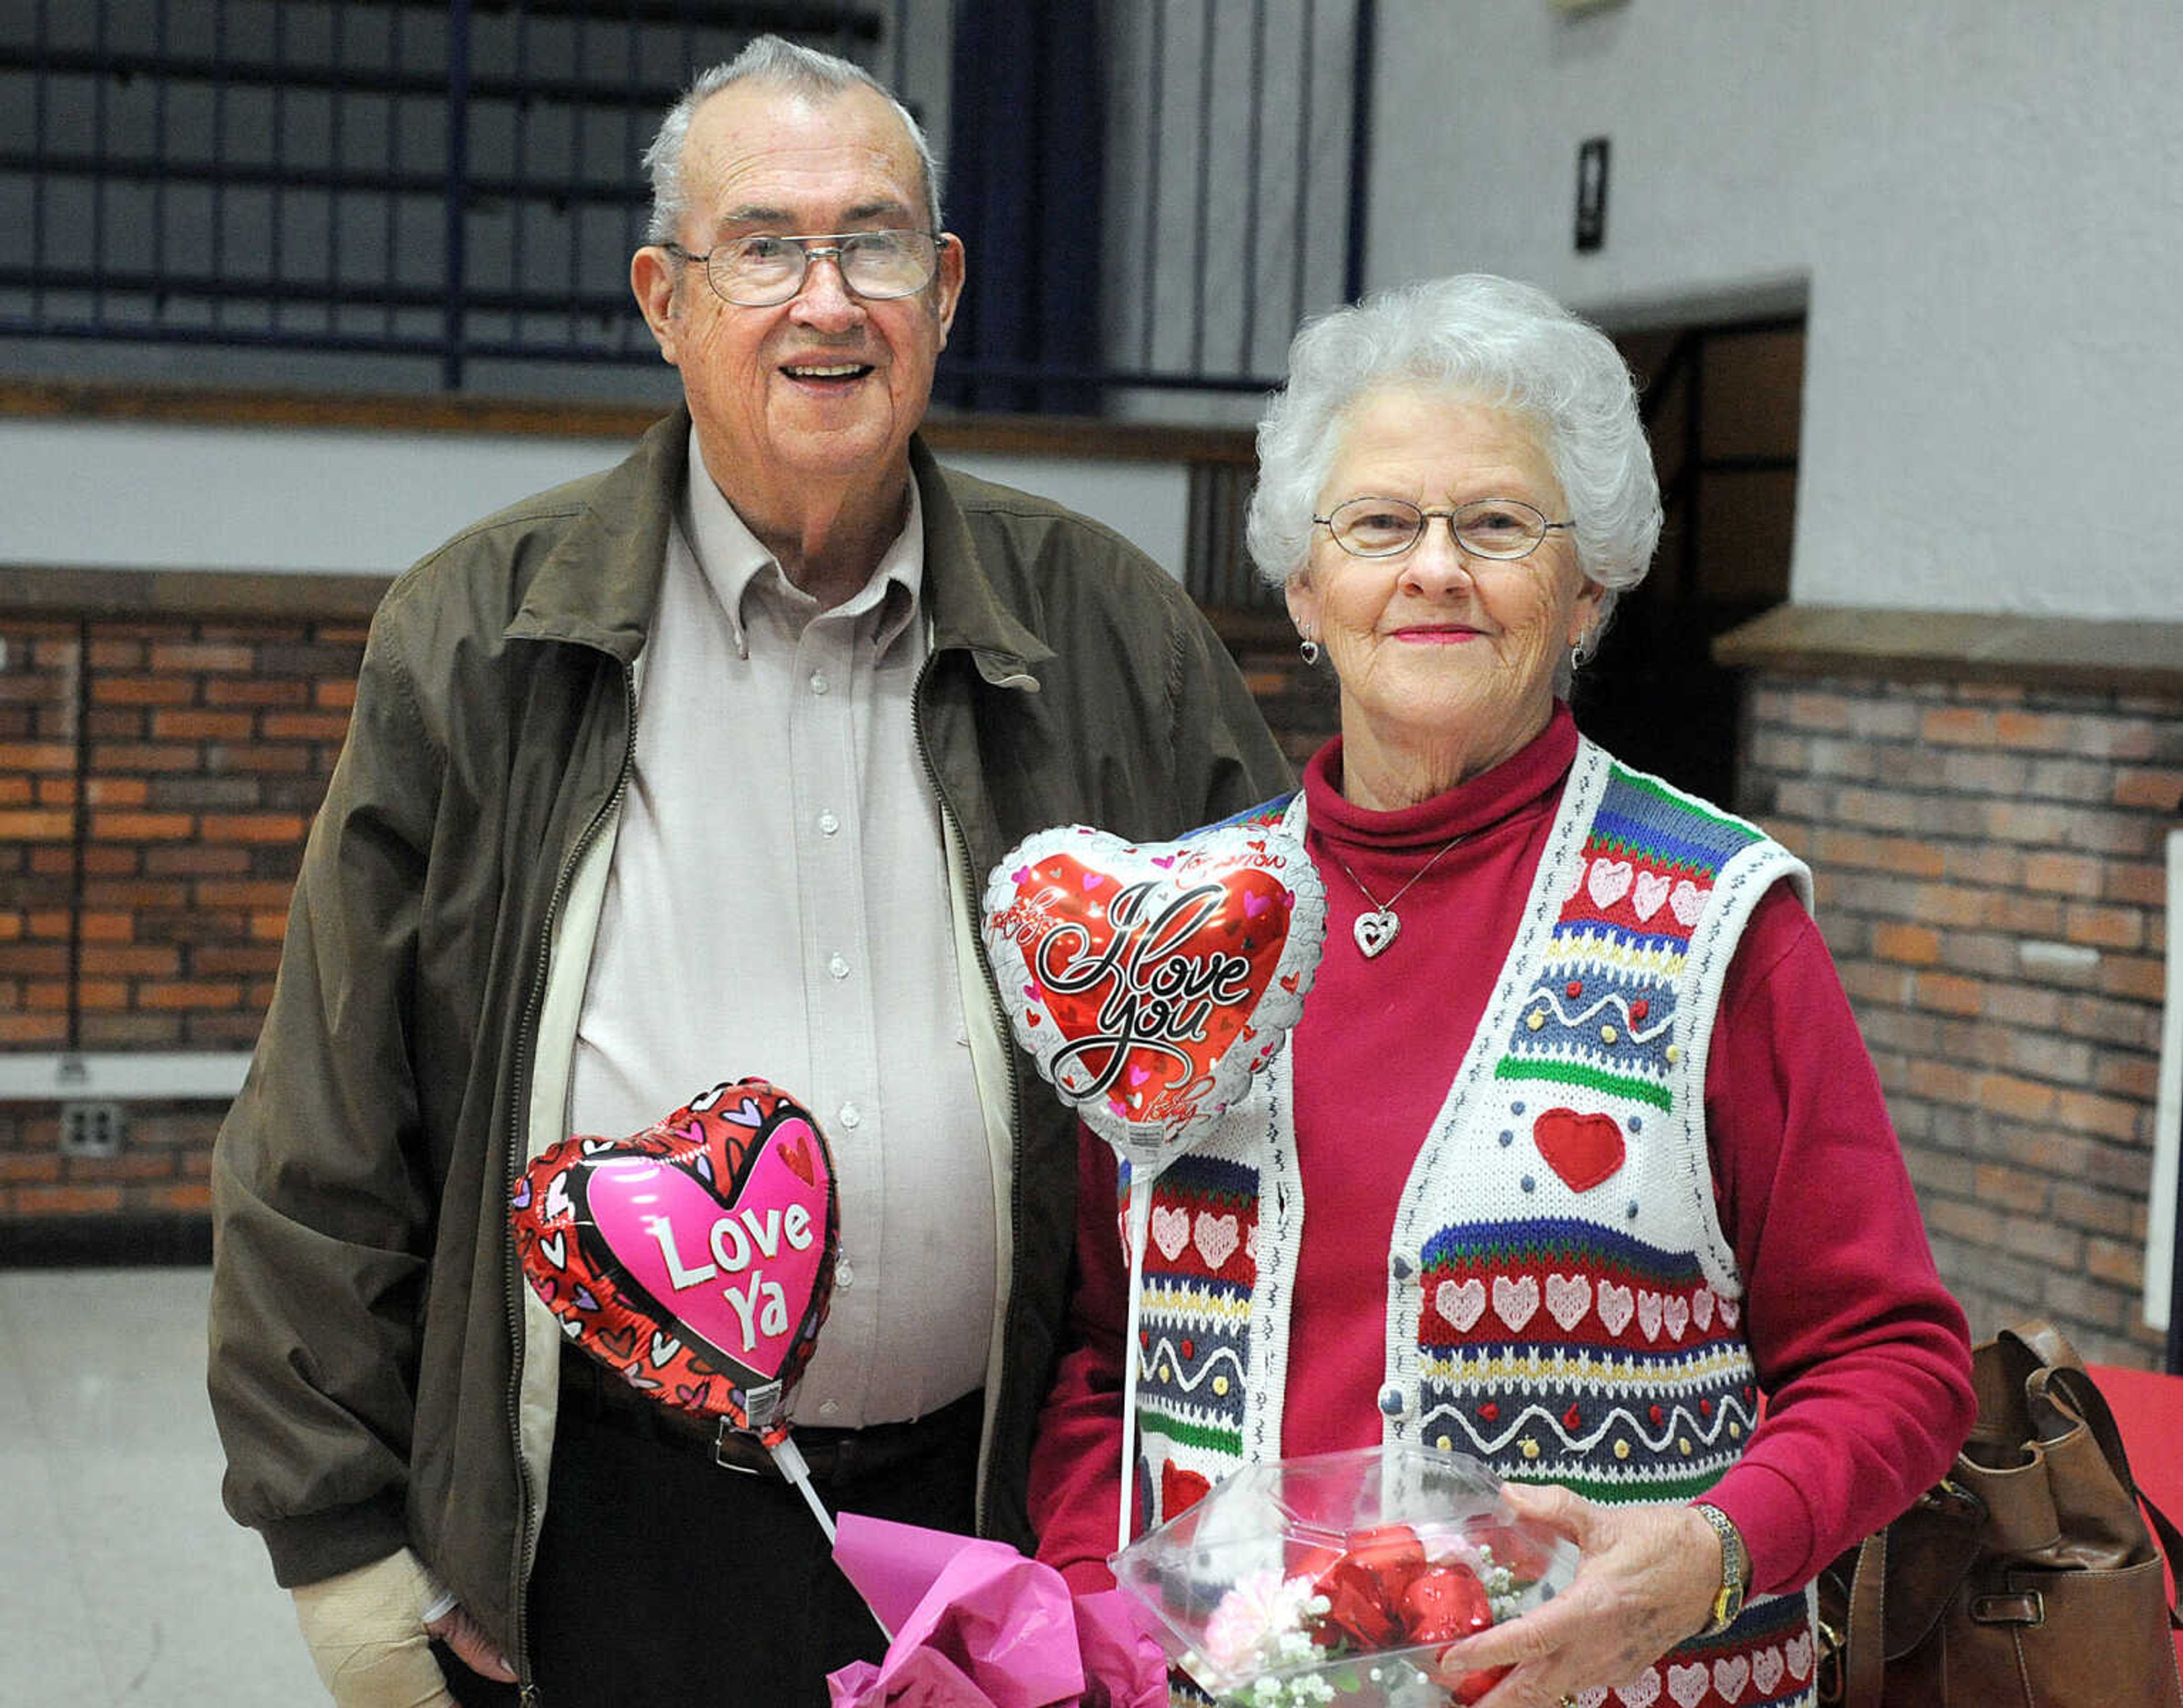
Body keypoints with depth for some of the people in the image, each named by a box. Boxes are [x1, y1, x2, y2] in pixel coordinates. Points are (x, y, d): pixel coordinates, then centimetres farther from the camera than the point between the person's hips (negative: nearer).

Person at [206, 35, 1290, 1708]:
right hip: (604, 1544, -1)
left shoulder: (1110, 636, 3)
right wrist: (346, 1538, -2)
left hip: (993, 1519, 2)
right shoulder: (481, 642, -1)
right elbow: (326, 1145, 0)